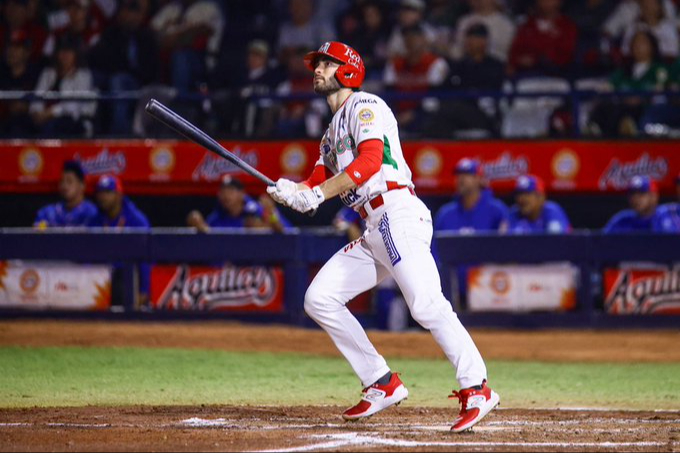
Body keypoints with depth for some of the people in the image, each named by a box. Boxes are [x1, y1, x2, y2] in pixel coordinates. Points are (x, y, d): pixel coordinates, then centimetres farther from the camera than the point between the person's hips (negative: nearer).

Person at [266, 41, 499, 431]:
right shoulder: (334, 130, 29)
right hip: (374, 232, 10)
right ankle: (383, 384, 4)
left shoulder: (365, 106, 1)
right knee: (319, 298, 3)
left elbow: (370, 161, -16)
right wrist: (290, 191, -2)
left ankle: (476, 389, -27)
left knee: (426, 304, -24)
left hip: (399, 215, -10)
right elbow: (319, 181, 21)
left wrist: (317, 194, -17)